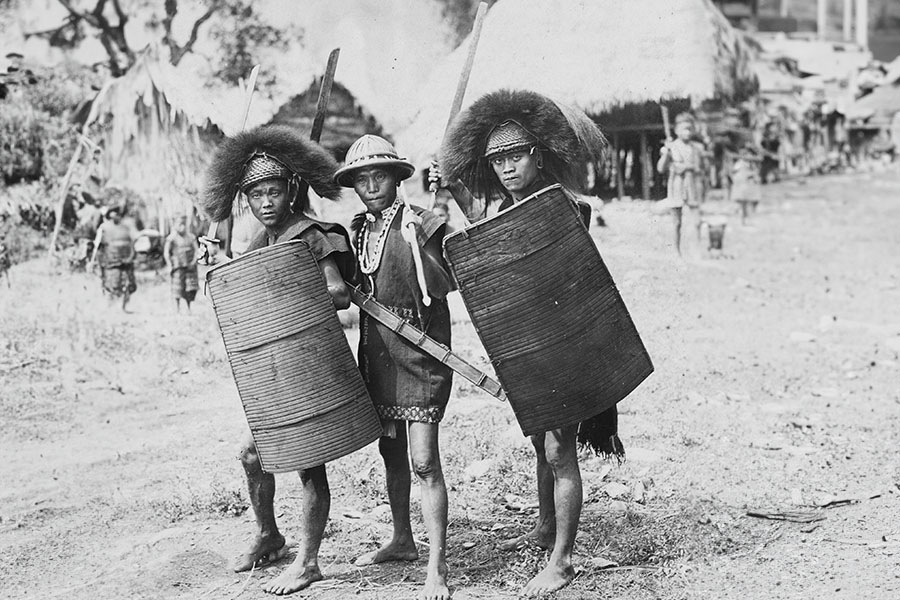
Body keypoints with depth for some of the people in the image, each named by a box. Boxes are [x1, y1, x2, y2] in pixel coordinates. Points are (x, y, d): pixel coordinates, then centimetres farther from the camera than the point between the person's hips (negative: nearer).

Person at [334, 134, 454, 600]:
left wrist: (418, 246, -29)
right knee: (390, 450, 17)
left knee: (424, 461, -11)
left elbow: (442, 287, -16)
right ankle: (402, 541, 34)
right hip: (376, 350, 7)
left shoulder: (421, 224, -9)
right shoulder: (358, 230, 10)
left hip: (419, 352, -7)